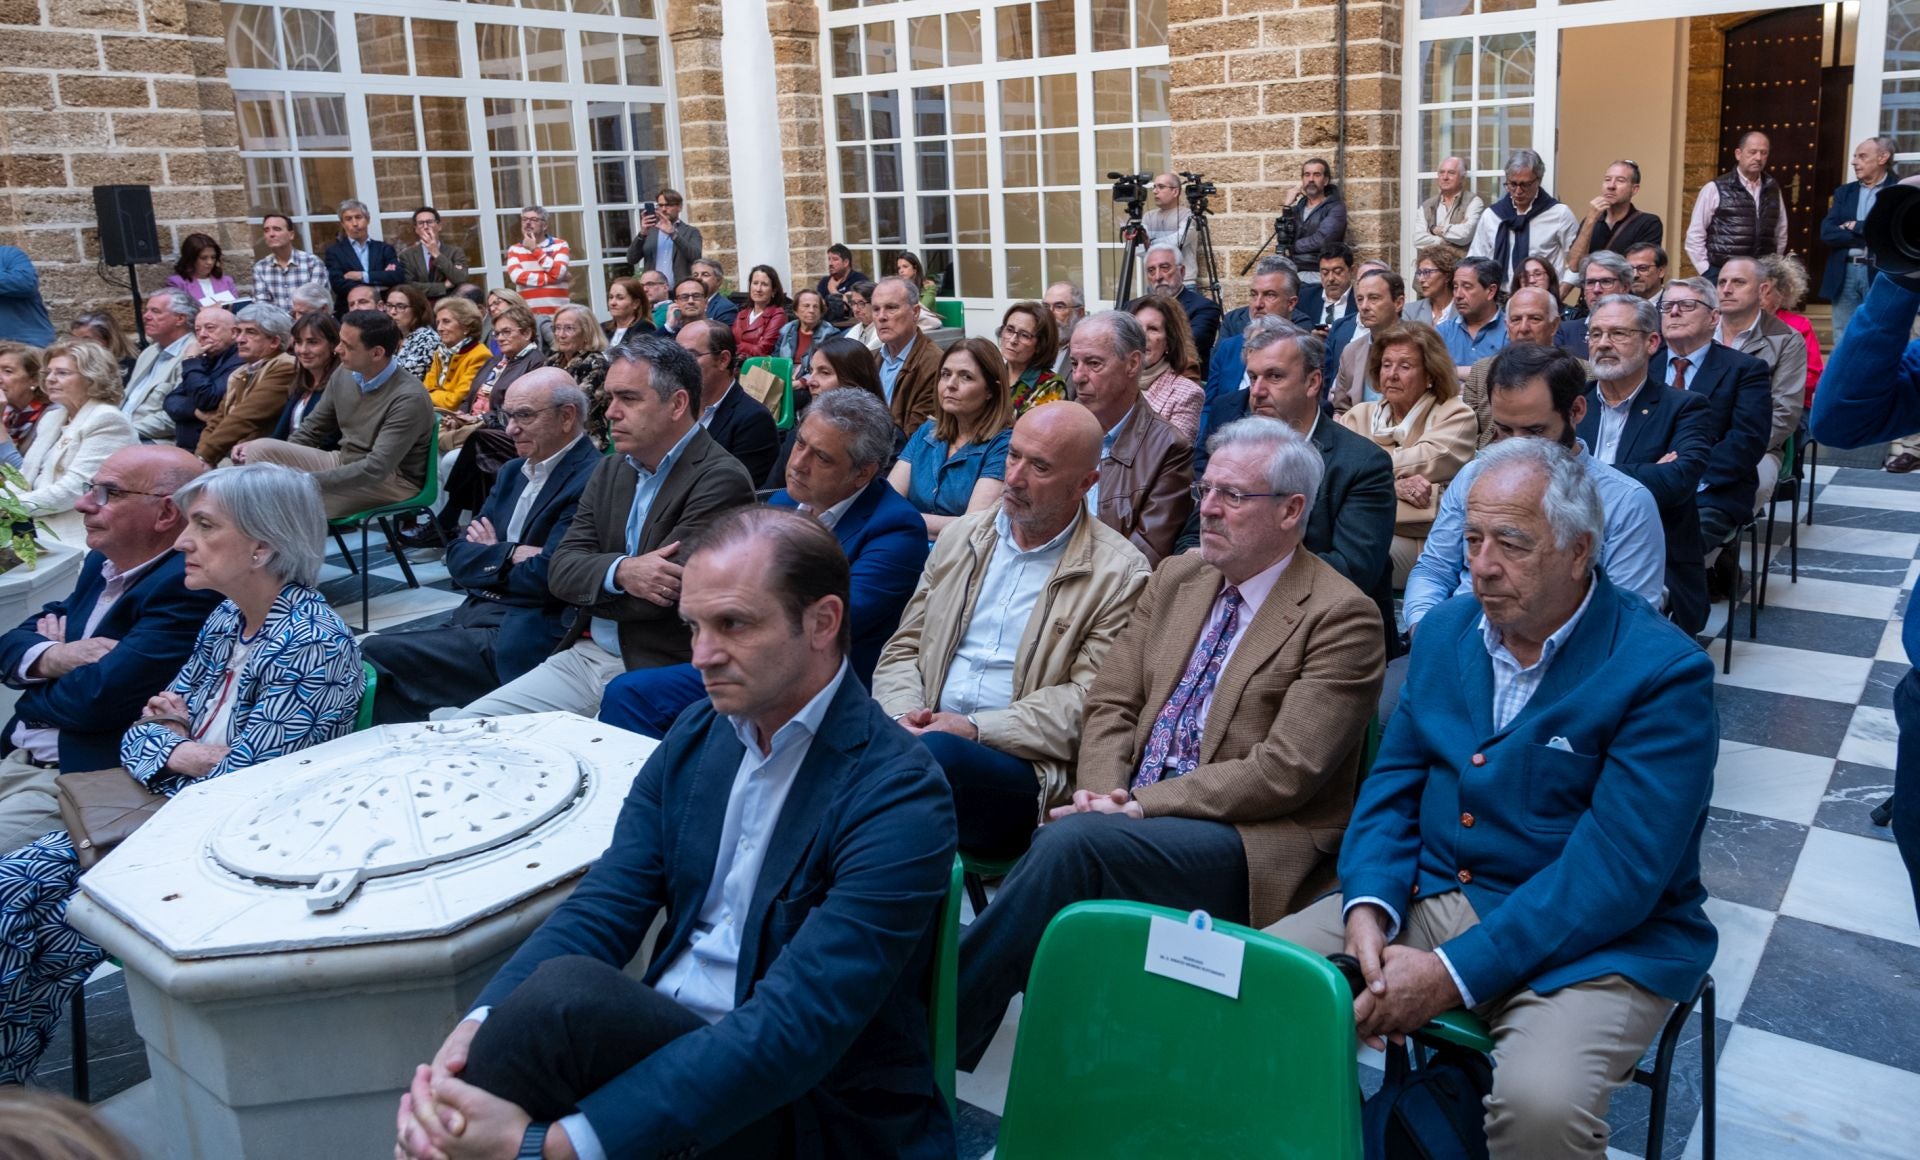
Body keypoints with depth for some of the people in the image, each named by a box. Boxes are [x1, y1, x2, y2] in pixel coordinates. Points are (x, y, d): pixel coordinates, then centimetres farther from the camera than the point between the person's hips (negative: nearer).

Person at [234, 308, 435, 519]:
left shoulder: (409, 398, -23)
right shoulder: (344, 374, 1)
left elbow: (377, 469, -29)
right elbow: (312, 428, 15)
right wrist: (276, 455, -1)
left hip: (391, 480, -8)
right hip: (344, 463, 8)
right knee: (259, 450, -10)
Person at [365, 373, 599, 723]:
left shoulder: (591, 480, -12)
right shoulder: (513, 471, 17)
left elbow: (543, 578, -18)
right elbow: (458, 557, 12)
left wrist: (489, 557, 0)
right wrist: (509, 556, -8)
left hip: (517, 641, -8)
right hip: (470, 615, 8)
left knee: (376, 656, -15)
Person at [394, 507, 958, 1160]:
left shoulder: (900, 799, -18)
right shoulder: (695, 737, 5)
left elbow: (794, 1030, -26)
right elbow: (604, 909, -2)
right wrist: (477, 1030, -23)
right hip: (666, 1041, 6)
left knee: (563, 994, -27)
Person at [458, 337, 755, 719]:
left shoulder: (721, 480, -13)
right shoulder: (610, 470, 12)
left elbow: (659, 594, -19)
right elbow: (561, 571, 3)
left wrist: (588, 589, -1)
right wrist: (620, 572, -19)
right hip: (586, 656, 7)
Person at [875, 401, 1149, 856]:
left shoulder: (1118, 572, 1)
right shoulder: (963, 536, 17)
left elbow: (1088, 698, -6)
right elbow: (903, 648, 18)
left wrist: (976, 728, -15)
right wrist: (904, 713, -4)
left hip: (1020, 764, -4)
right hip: (925, 733, 4)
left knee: (936, 752, -37)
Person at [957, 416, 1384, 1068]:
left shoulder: (1341, 616, -7)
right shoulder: (1176, 579, 14)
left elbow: (1284, 771, -14)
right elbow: (1110, 703, 13)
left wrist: (1140, 806, -17)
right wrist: (1103, 792, -8)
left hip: (1255, 847, -5)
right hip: (1134, 818, 6)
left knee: (1073, 840, -29)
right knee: (1058, 841, -27)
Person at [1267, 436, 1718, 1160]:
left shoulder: (1664, 672, -13)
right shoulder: (1447, 631, 6)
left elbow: (1616, 869, -20)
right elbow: (1393, 784, 7)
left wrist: (1454, 973, -25)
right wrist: (1368, 907, -13)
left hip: (1592, 939, -5)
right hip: (1425, 899, 5)